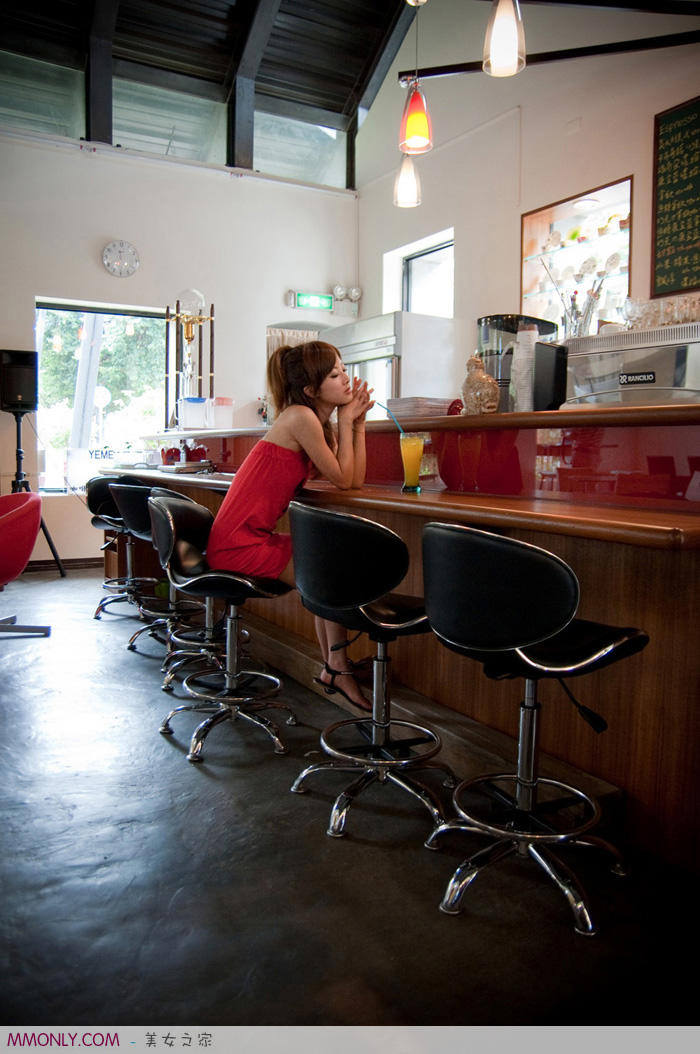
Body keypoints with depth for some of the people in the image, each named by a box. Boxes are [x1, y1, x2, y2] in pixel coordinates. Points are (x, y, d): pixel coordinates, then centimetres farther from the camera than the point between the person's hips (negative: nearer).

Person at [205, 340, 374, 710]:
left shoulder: (319, 423, 13)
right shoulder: (300, 417, -15)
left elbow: (356, 479, 5)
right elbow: (343, 480, -12)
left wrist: (357, 421, 4)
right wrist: (346, 421, -4)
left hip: (255, 537, 9)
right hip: (239, 544, -9)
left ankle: (333, 668, 17)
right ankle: (336, 668, 9)